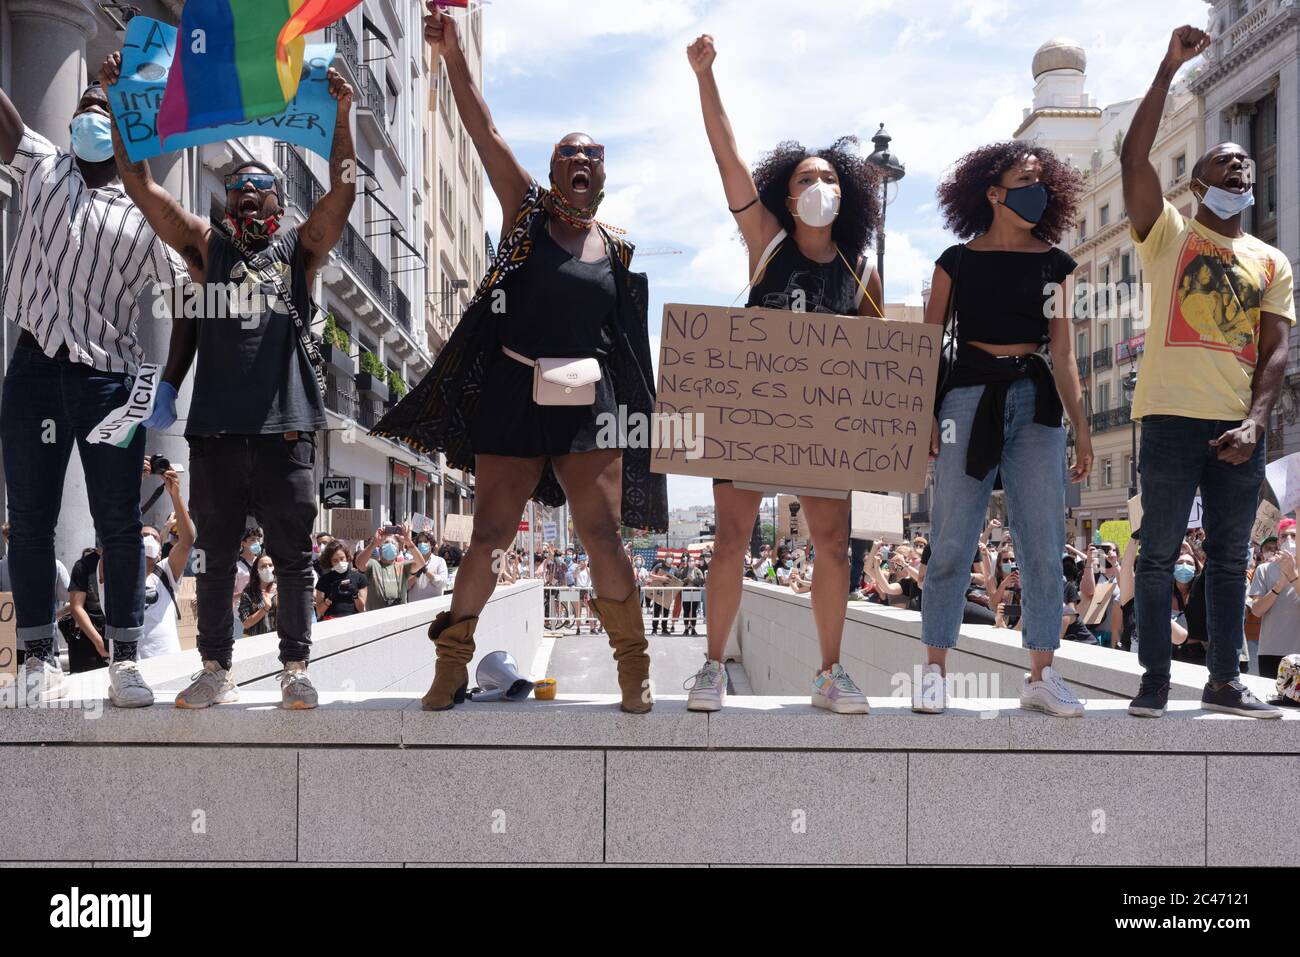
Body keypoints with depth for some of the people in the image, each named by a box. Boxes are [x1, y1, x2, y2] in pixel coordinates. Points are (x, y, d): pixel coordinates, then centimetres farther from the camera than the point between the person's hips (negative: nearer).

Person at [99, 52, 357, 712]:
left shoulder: (300, 249, 11)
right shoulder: (206, 247, 14)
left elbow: (342, 190, -1)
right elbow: (140, 185, 8)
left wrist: (341, 112, -8)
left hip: (284, 426, -2)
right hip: (215, 426, 2)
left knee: (292, 555, 3)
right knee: (216, 555, 7)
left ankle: (295, 668, 11)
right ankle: (215, 669, 16)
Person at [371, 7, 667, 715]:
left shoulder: (618, 251, 10)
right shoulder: (525, 211, 4)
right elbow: (483, 132, -6)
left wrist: (633, 408, 13)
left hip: (589, 402, 1)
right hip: (513, 393, -1)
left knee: (602, 533, -5)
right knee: (490, 534, 2)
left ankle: (634, 670, 6)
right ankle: (452, 663, 17)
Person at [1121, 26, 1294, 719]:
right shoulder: (1168, 233, 6)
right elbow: (1133, 155, -9)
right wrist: (1171, 66, -11)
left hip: (1240, 426, 4)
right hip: (1173, 416, -4)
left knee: (1230, 558, 8)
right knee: (1159, 554, -1)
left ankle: (1224, 682, 17)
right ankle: (1154, 681, 6)